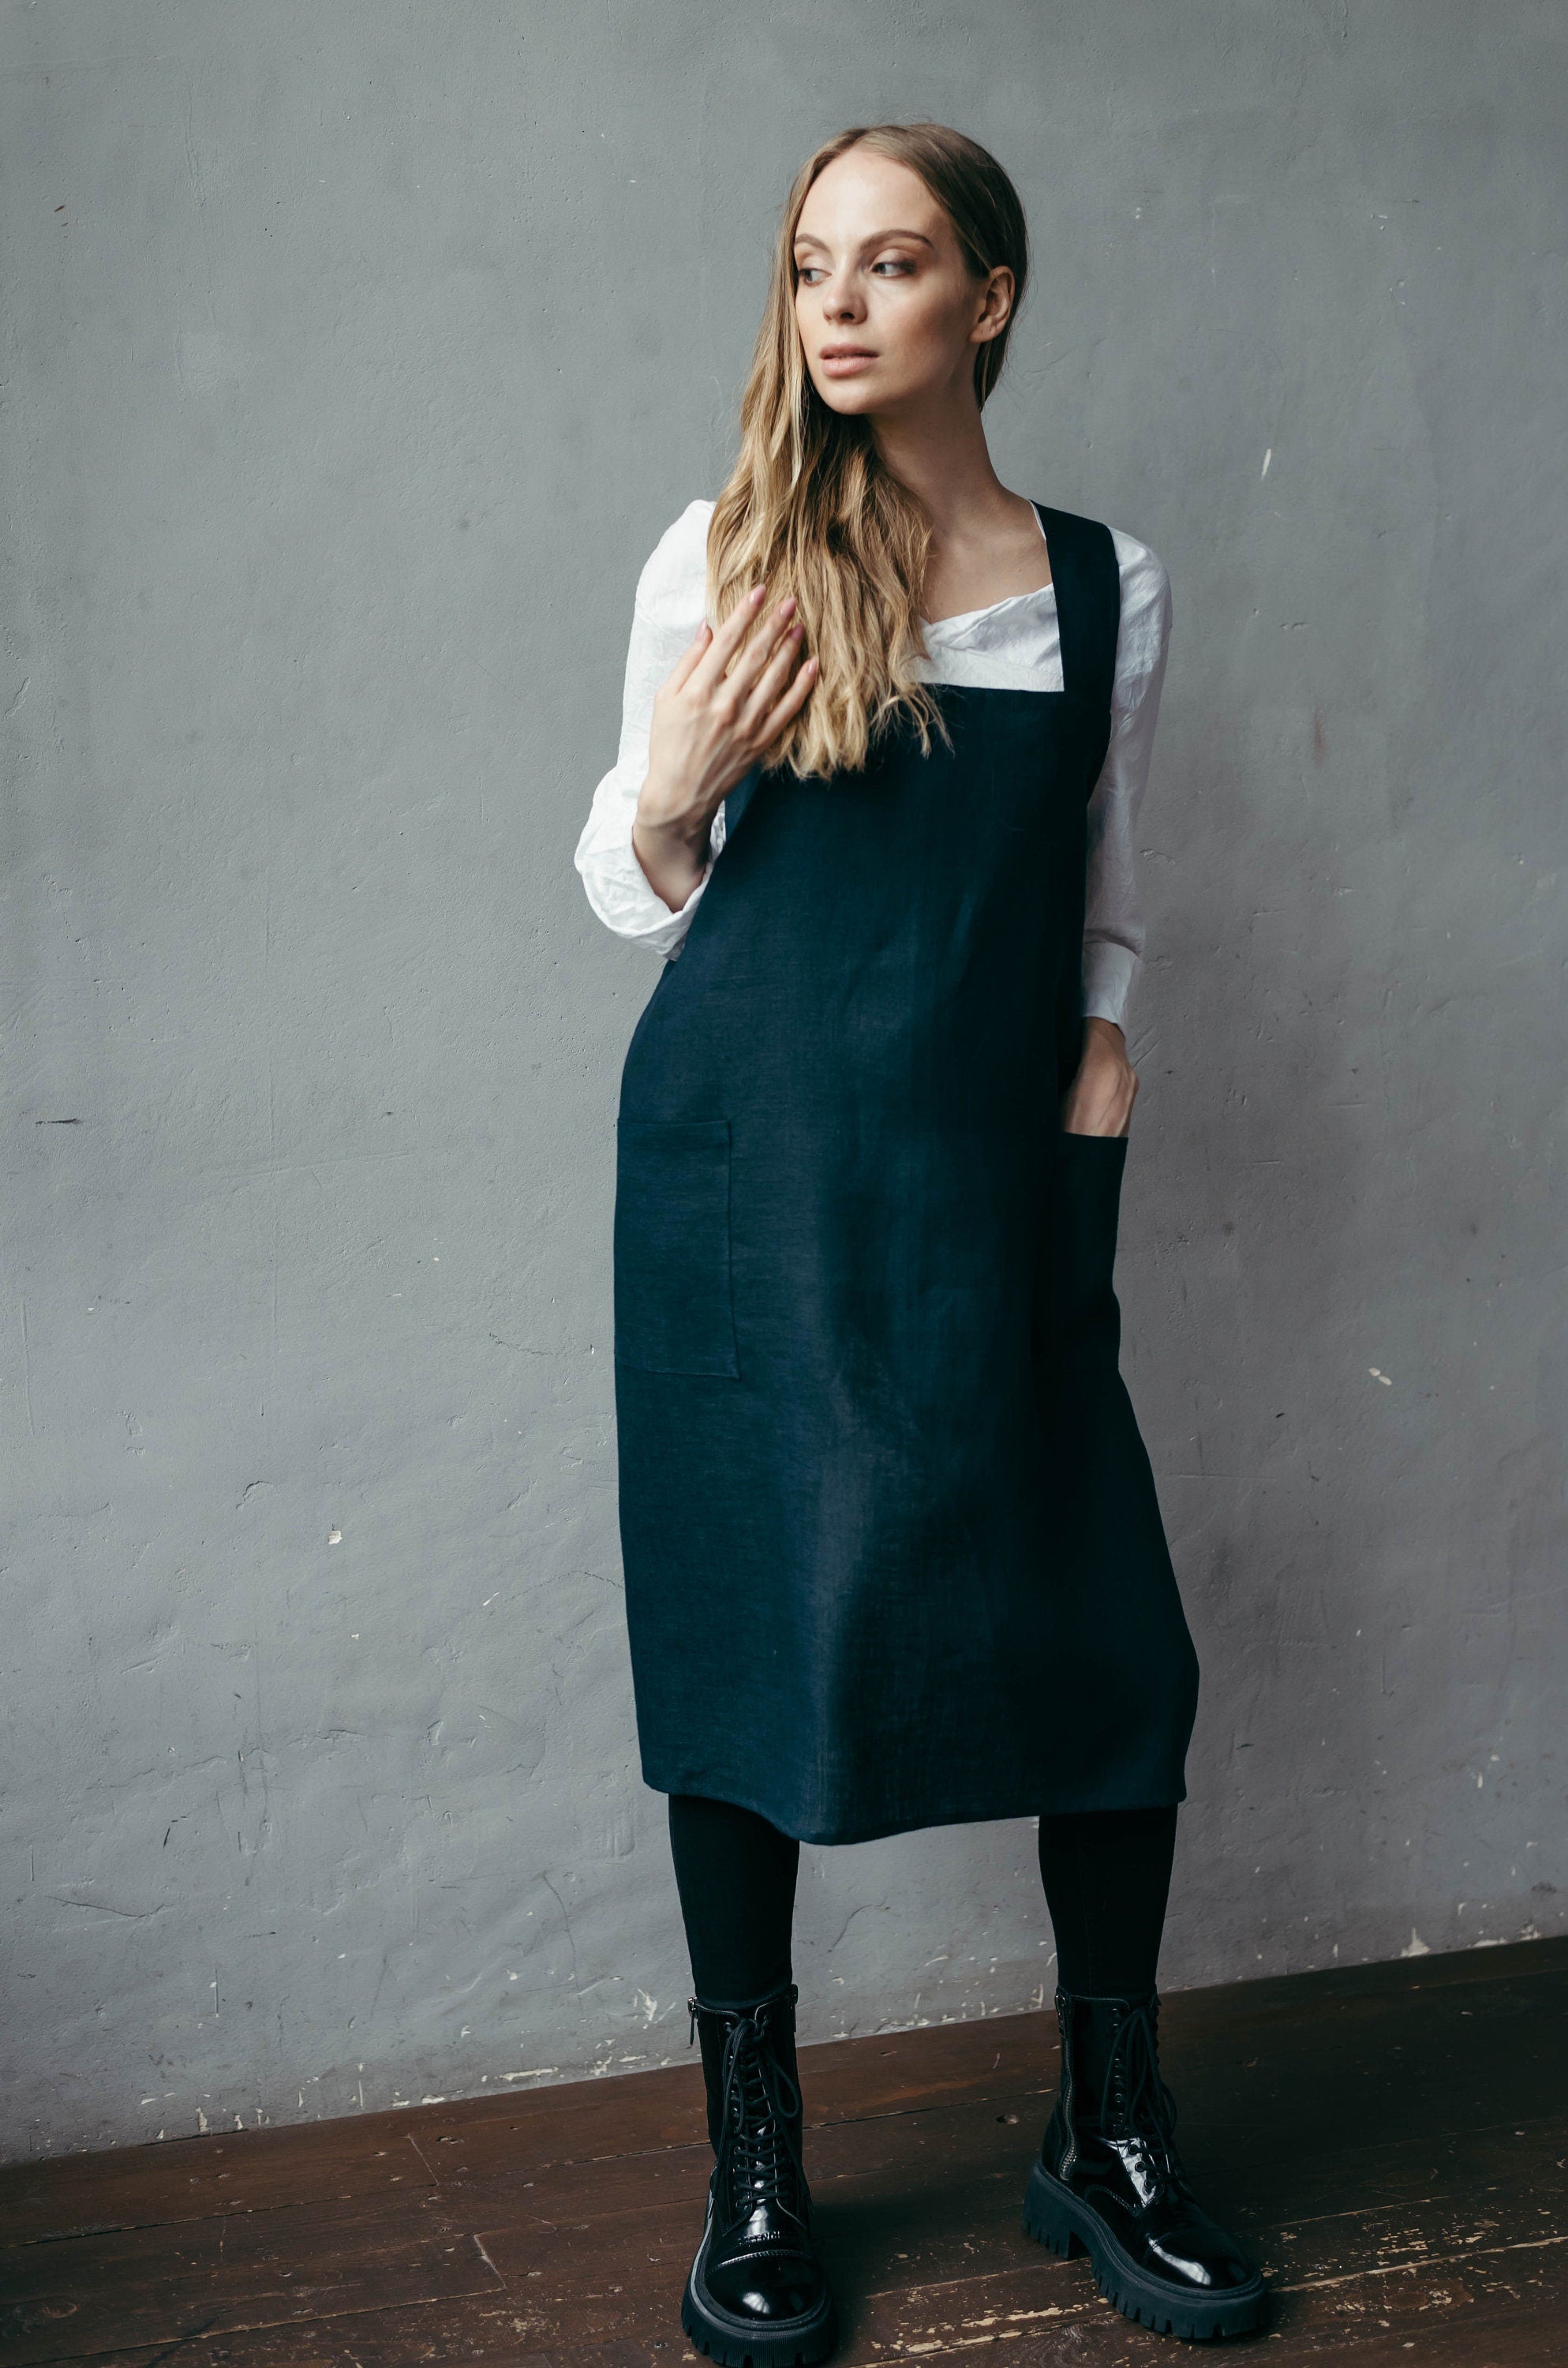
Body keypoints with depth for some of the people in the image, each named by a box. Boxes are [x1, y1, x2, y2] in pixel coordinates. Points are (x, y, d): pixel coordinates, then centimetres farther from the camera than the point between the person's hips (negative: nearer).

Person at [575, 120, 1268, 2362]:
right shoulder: (722, 560, 2)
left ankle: (1112, 2137, 20)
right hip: (744, 1167, -1)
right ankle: (755, 2169, 19)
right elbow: (638, 895, 7)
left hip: (987, 1174, 1)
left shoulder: (1104, 583, 7)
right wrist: (672, 785, -12)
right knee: (743, 1632, 2)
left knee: (1110, 1643, -2)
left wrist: (1101, 1070, 2)